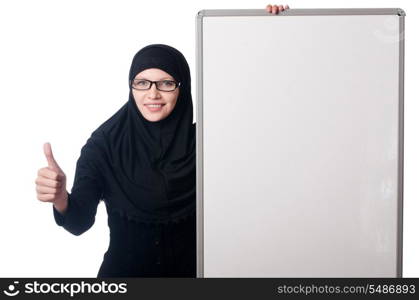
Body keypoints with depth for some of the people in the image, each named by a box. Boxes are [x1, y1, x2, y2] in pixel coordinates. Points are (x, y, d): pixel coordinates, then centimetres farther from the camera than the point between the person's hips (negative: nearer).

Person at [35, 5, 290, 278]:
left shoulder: (202, 139, -6)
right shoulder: (105, 143, -8)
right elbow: (80, 222, -13)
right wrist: (60, 198, -35)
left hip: (190, 271, 1)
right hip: (123, 271, 0)